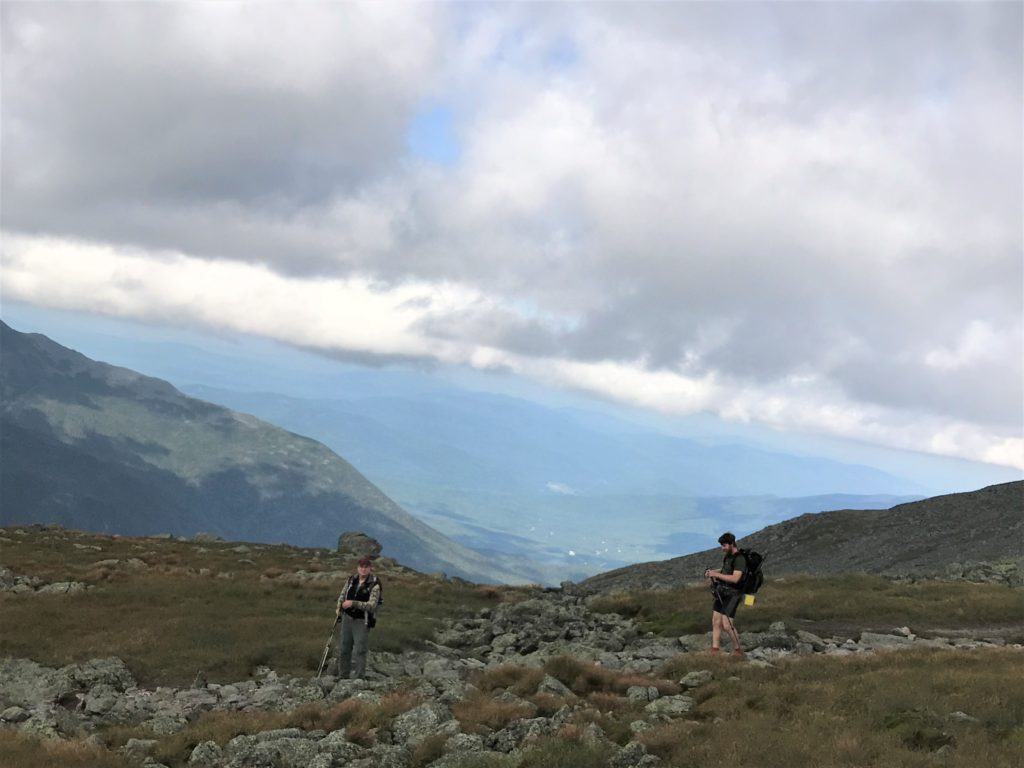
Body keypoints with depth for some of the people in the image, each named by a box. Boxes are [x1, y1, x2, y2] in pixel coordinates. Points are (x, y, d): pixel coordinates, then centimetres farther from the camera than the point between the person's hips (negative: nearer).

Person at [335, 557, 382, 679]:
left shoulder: (374, 585, -14)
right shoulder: (351, 579, 3)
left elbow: (372, 605, -21)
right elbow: (343, 594, 17)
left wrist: (353, 603, -27)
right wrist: (339, 608, 1)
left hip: (362, 622, -6)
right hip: (347, 618, 6)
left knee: (360, 652, -6)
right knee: (344, 649, 13)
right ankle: (343, 676, 25)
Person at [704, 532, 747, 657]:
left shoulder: (739, 559, -17)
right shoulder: (728, 556, 11)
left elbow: (735, 578, -26)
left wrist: (717, 575, -23)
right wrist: (712, 572, 11)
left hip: (732, 595, -9)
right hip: (722, 592, 9)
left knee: (727, 625, -12)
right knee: (716, 622, 6)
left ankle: (738, 650, 4)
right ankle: (715, 650, 9)